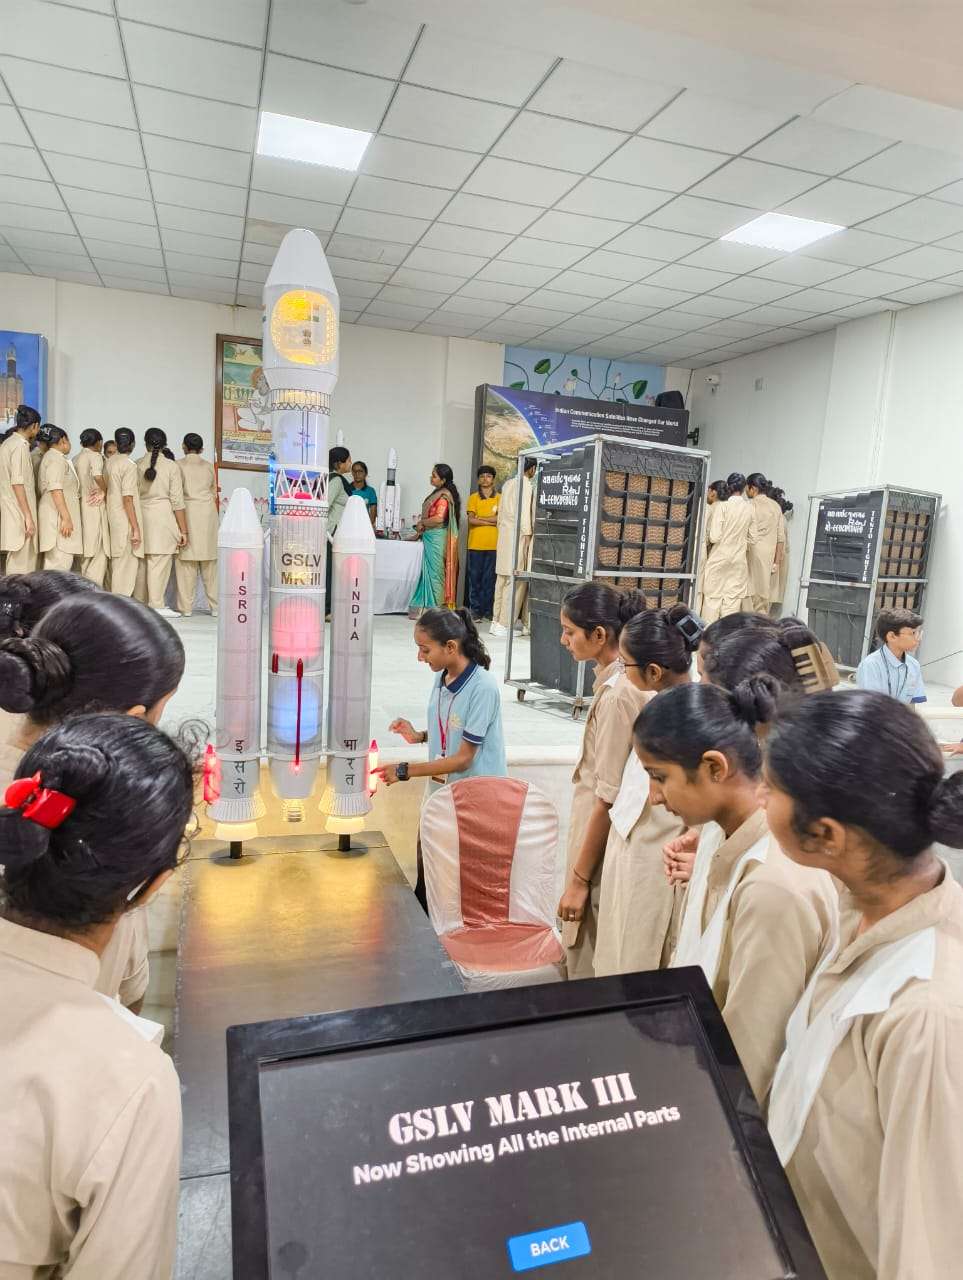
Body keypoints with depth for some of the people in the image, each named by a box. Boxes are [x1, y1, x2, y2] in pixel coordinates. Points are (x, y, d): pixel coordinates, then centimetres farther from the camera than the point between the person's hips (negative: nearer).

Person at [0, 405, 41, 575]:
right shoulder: (21, 445, -13)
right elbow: (17, 483, -19)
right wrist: (28, 516, -19)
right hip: (19, 512, -9)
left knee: (16, 561, 14)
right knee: (21, 566, -6)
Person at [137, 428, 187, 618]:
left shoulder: (137, 465, 4)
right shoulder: (171, 466, -5)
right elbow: (177, 502, -6)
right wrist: (183, 530, -2)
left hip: (141, 516, 4)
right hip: (163, 518, -4)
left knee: (143, 561, 12)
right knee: (160, 563, -1)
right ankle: (157, 606, 1)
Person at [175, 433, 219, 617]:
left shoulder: (178, 465, 0)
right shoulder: (208, 466, 9)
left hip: (187, 511, -3)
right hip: (208, 512, 3)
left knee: (186, 560, 0)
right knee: (209, 560, 6)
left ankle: (186, 606, 0)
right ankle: (215, 605, 7)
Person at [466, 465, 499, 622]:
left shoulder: (499, 498, 7)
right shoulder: (473, 498, 6)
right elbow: (471, 520, -4)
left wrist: (480, 518, -7)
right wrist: (491, 521, -9)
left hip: (493, 544, 0)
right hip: (476, 544, 0)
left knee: (490, 578, 3)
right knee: (475, 577, 1)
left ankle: (488, 610, 8)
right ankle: (475, 609, 7)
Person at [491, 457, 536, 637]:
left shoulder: (508, 483, 14)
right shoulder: (527, 486, -10)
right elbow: (525, 513, -15)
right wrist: (528, 533, -7)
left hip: (504, 534, 9)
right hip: (519, 536, -9)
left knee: (502, 578, 12)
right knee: (516, 580, -5)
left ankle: (497, 620, 17)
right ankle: (504, 624, -7)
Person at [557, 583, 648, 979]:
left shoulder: (617, 695, -23)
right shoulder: (616, 682, 4)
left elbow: (608, 799, -22)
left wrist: (579, 879, -16)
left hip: (602, 853, -9)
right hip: (596, 833, 9)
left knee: (589, 974, 7)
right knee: (590, 964, 22)